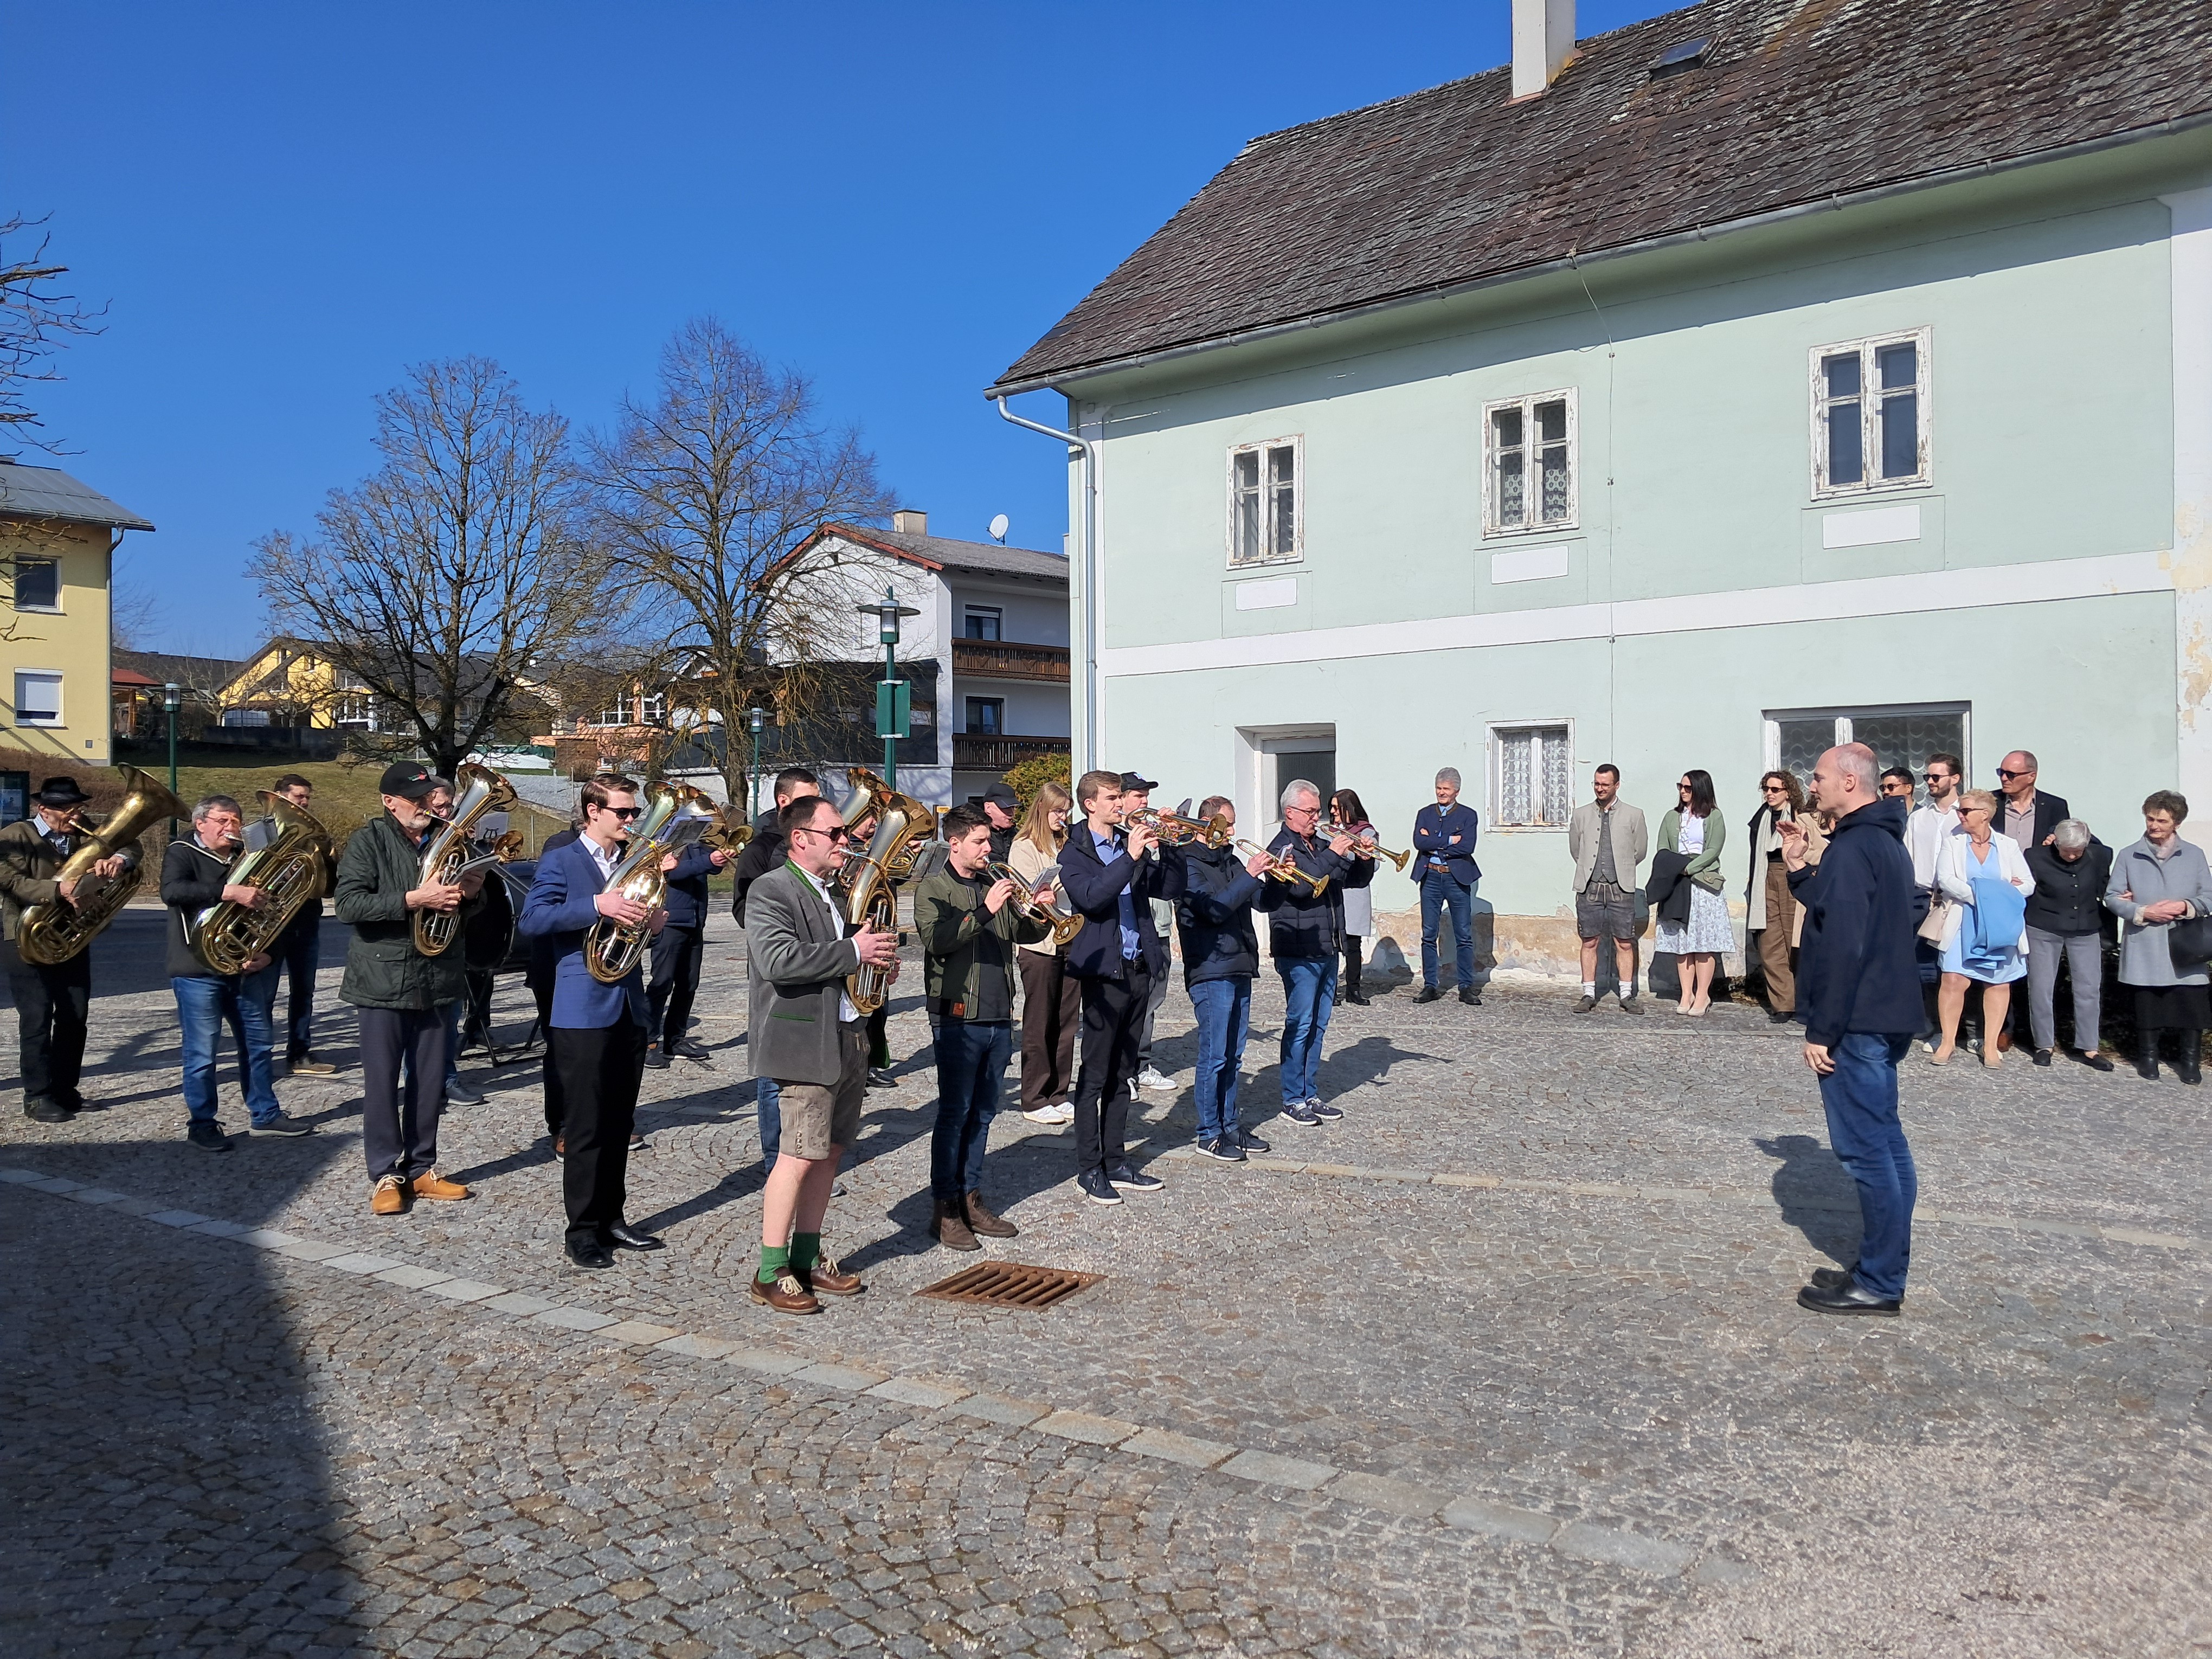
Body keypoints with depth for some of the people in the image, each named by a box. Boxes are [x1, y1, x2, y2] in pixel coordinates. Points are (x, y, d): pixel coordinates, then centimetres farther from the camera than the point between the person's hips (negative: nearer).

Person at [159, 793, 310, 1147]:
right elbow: (171, 891, -27)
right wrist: (229, 892, -36)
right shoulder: (182, 852, -5)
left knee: (260, 1043, 12)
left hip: (248, 968, 6)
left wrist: (268, 952, -5)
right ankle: (202, 1124, 11)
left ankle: (265, 1114, 24)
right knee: (202, 1052, -1)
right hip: (199, 970, -6)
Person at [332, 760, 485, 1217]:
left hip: (435, 981, 5)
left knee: (430, 1081, 10)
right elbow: (348, 904, -17)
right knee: (382, 1081, 2)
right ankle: (386, 1175, 11)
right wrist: (415, 899, -25)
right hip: (383, 980, -5)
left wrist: (472, 892, -4)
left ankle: (422, 1169, 21)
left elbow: (463, 910, 20)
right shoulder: (368, 841, -5)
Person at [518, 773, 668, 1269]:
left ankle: (612, 1218, 23)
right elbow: (531, 919, -18)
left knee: (620, 1124, 13)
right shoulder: (560, 862, -4)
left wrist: (653, 922, 1)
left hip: (629, 1008, 7)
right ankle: (582, 1230, 7)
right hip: (584, 1011, -6)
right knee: (585, 1127, -1)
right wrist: (597, 906, -26)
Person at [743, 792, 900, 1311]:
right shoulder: (771, 891, -11)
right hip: (806, 1043, -9)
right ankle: (770, 1276, 1)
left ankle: (807, 1259, 23)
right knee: (799, 1156, -7)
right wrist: (853, 952, -20)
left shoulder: (835, 891, 17)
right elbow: (779, 961, -26)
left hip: (849, 1038, 9)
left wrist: (879, 956, 9)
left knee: (829, 1152, 12)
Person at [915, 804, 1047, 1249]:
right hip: (960, 1018, -6)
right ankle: (944, 1209, 5)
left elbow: (1024, 933, 14)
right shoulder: (933, 887, -4)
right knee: (954, 1114, -2)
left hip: (999, 1018, 6)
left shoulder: (993, 883, 15)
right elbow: (937, 940, -20)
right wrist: (985, 910, -26)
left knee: (983, 1113, 12)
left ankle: (971, 1199, 21)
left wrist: (1040, 915, -7)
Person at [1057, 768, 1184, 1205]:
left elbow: (1169, 889, 9)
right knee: (1095, 1074, -1)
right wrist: (1130, 857, -25)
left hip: (1138, 968, 6)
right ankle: (1089, 1171, 6)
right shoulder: (1075, 853, -5)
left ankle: (1116, 1163, 20)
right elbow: (1090, 896, -23)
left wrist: (1170, 846, -4)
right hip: (1103, 970, -6)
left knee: (1121, 1073, 13)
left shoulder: (1130, 844, 12)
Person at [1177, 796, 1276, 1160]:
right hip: (1211, 972, -8)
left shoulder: (1230, 860, 15)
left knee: (1232, 1056, 13)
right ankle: (1209, 1134, 5)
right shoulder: (1190, 864, -8)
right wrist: (1249, 875, -21)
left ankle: (1229, 1126, 22)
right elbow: (1214, 909, -20)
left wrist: (1272, 877, -6)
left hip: (1239, 969, 8)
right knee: (1214, 1056, -3)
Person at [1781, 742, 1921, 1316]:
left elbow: (1843, 946, -23)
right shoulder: (1885, 842, 15)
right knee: (1885, 1145, 14)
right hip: (1886, 1017, 11)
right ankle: (1885, 1269, 23)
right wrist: (1798, 869, 12)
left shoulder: (1852, 848, -18)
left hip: (1855, 1023, -11)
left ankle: (1878, 1285, 2)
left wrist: (1821, 1031, -19)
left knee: (1864, 1151, -5)